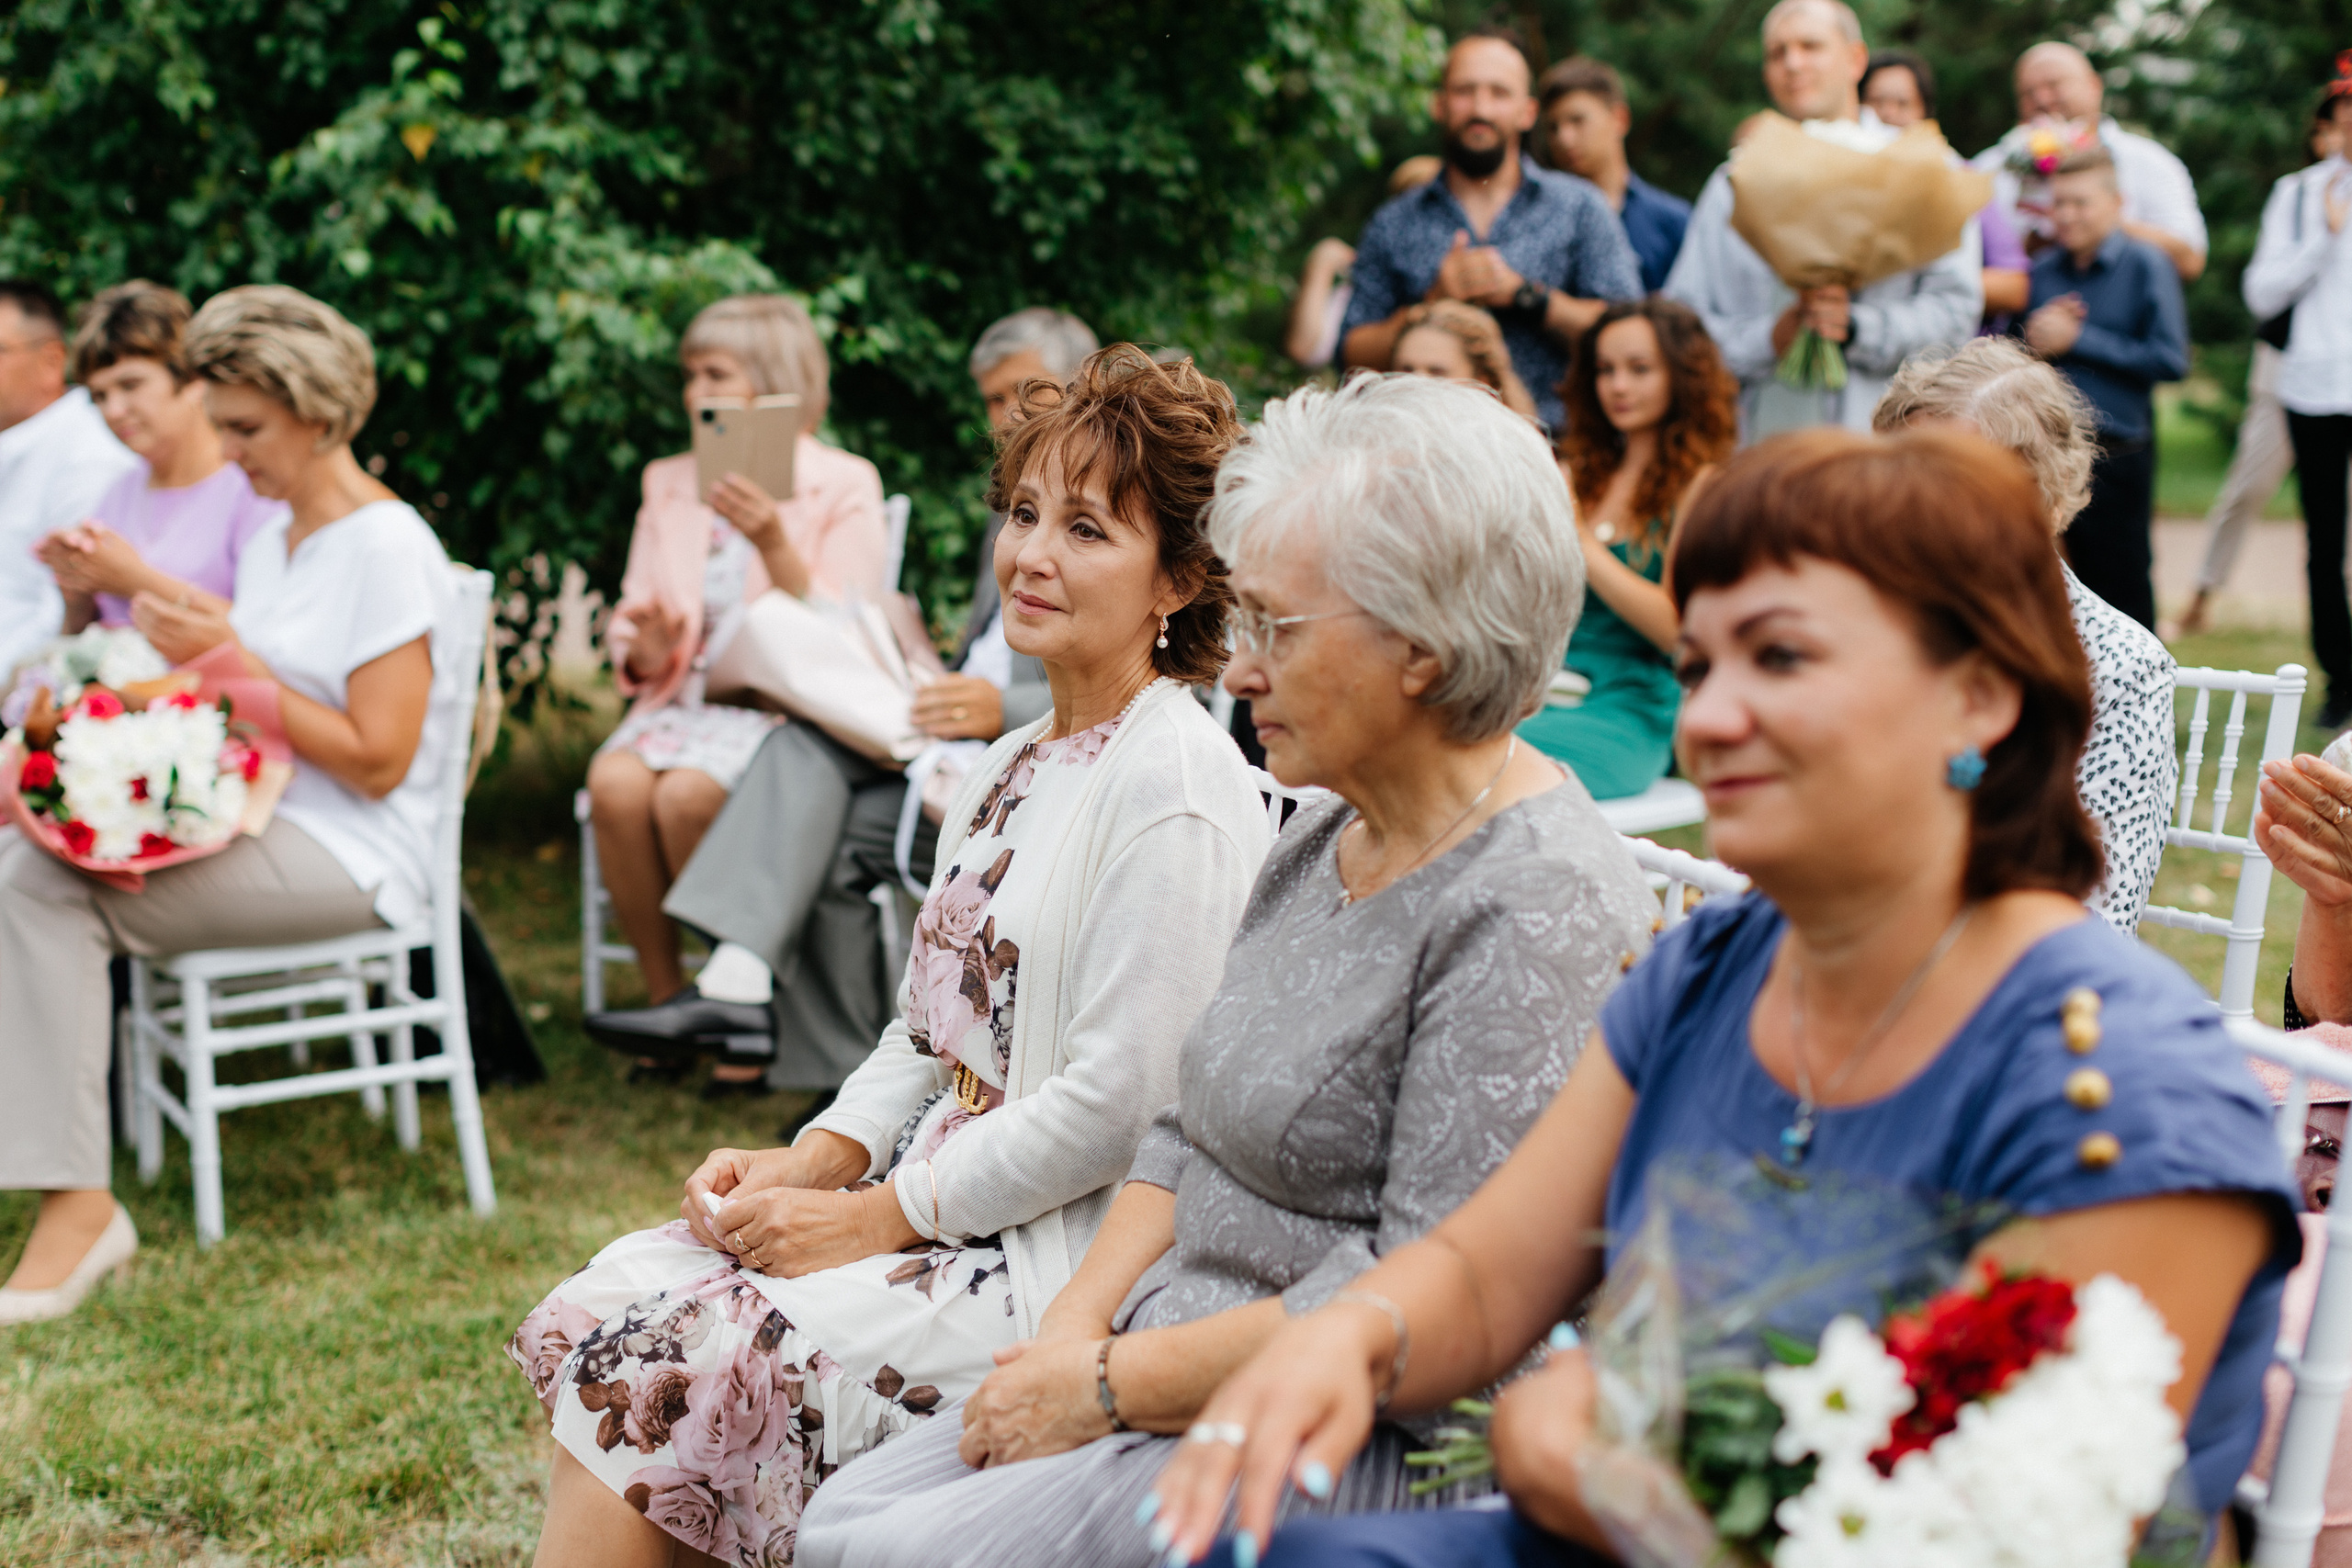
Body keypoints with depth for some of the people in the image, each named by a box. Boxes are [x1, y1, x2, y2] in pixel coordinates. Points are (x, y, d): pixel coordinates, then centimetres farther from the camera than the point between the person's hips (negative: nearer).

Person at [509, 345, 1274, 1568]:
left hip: (1059, 1258, -8)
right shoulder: (1008, 769, 15)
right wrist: (813, 1161, 2)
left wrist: (874, 1218, -14)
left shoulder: (1174, 790, -14)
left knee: (664, 1372, -18)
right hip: (933, 1207, 9)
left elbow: (1115, 1107, -19)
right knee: (596, 1311, -8)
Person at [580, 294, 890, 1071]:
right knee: (615, 782, -29)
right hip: (687, 699, 4)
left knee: (686, 794, -34)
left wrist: (774, 545, -21)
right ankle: (666, 997, -14)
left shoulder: (843, 486, 2)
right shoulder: (670, 484, 18)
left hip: (785, 704, -4)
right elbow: (640, 653, 16)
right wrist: (646, 648, -9)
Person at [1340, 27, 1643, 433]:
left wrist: (1524, 293, -3)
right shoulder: (1392, 226, 16)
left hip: (1549, 442, -1)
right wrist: (1434, 302, -3)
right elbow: (1354, 355, 10)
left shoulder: (1580, 208, 13)